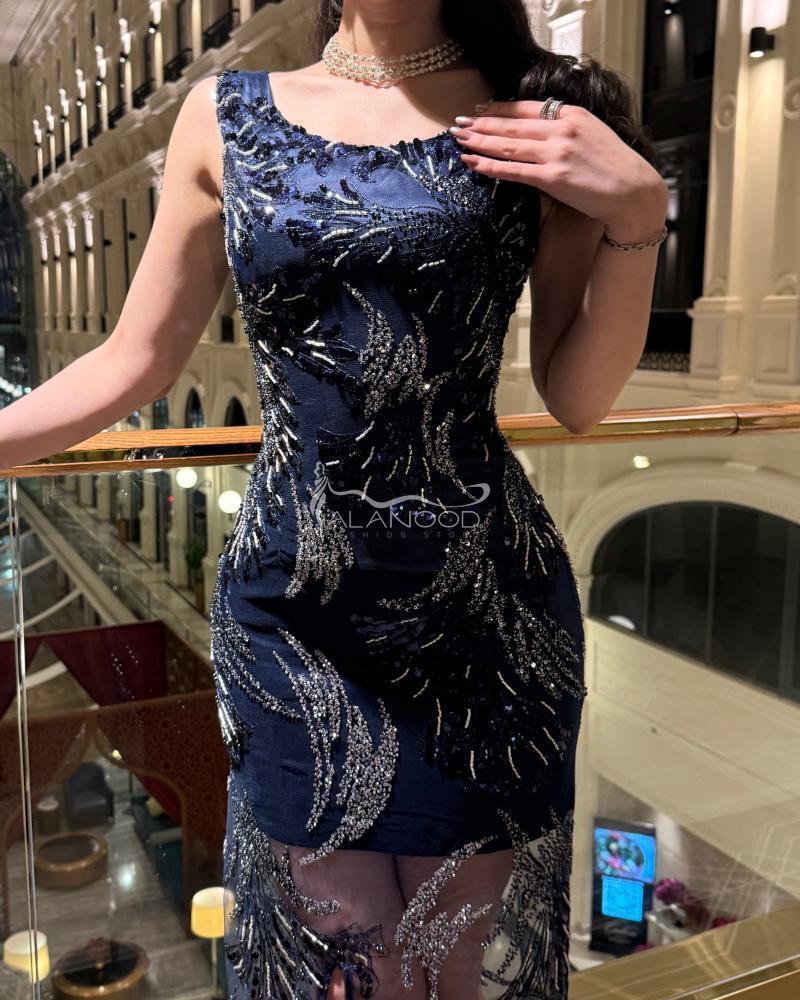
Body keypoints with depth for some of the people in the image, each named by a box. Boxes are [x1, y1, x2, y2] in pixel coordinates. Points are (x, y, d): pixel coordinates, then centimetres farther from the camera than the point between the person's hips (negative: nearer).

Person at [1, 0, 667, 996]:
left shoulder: (540, 122, 2)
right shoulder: (225, 117, 5)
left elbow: (579, 400, 1)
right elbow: (132, 365, 8)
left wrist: (636, 213, -11)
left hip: (482, 613, 0)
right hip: (291, 612, 1)